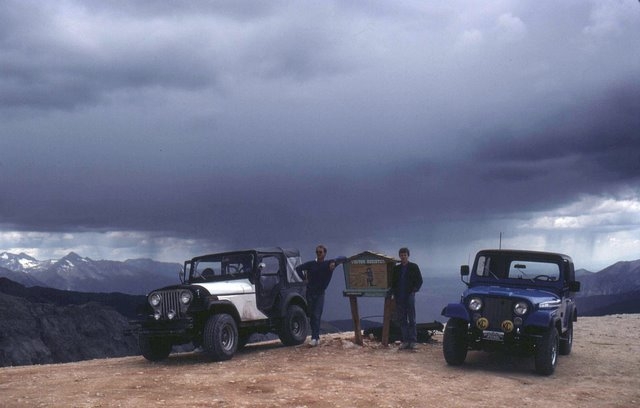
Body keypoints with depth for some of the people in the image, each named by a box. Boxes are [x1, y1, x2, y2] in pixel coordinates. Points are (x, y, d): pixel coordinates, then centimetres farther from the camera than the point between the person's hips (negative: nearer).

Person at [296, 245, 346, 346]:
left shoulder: (329, 263, 0)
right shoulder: (311, 264, 2)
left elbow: (343, 259, -2)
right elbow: (298, 268, 9)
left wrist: (334, 262, -20)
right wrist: (304, 278, -2)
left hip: (320, 293, -2)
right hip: (310, 292, 2)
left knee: (317, 316, -12)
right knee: (311, 316, 5)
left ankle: (315, 338, -13)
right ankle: (316, 337, 18)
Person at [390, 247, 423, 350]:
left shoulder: (414, 267, 4)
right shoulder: (396, 268, 13)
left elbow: (419, 280, 5)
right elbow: (393, 281, 17)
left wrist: (414, 290, -7)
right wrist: (394, 292, 3)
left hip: (409, 296, -4)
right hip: (399, 297, 4)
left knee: (411, 319, -4)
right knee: (402, 320, 4)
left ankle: (413, 341, -2)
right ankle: (405, 341, 7)